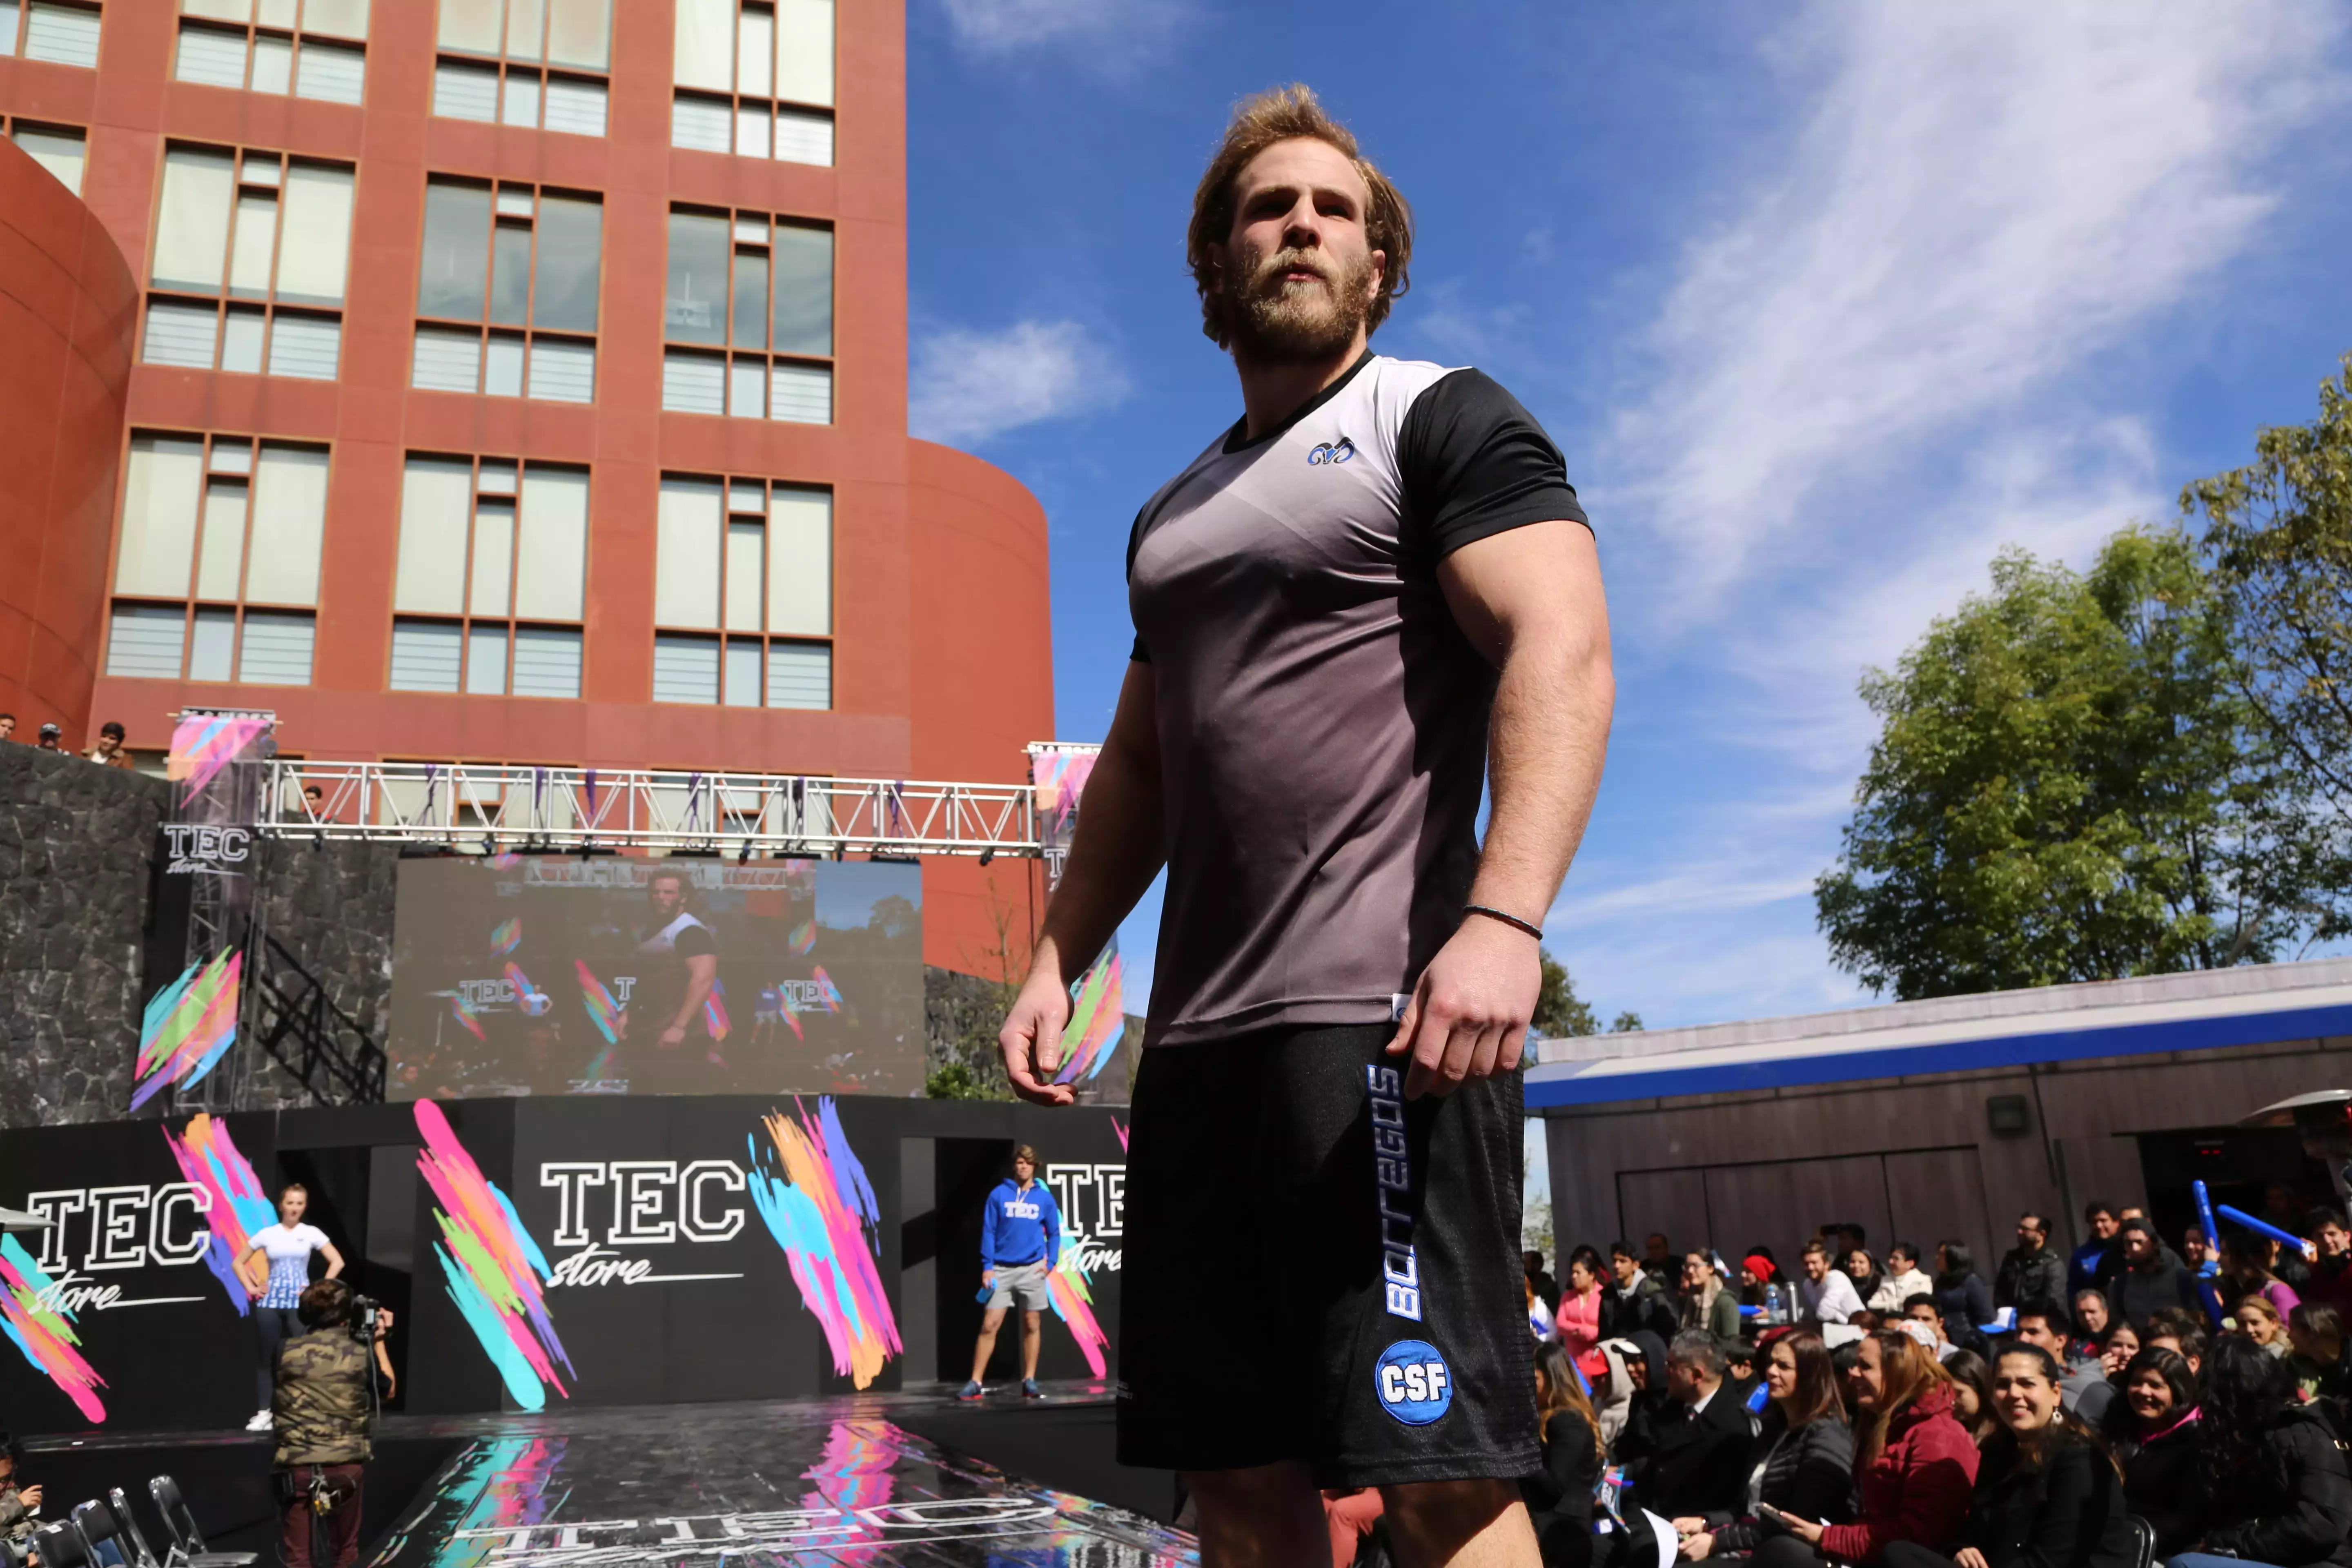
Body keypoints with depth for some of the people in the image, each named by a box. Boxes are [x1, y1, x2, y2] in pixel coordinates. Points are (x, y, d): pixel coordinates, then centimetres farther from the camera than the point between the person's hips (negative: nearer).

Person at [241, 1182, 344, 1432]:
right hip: (270, 1302, 2)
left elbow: (337, 1262, -2)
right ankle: (264, 1413, 11)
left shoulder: (311, 1233, 0)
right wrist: (251, 1288, 2)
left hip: (299, 1302, -2)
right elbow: (240, 1263, 13)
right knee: (266, 1357, 5)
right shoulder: (267, 1234, 3)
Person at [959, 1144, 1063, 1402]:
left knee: (1032, 1326, 5)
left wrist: (1050, 1262, -3)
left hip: (1032, 1270, 1)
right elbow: (988, 1232, 0)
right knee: (989, 1325, -3)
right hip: (1002, 1270, -1)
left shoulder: (1045, 1198, 4)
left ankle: (1029, 1381, 14)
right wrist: (987, 1266, -6)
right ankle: (975, 1383, 1)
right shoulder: (999, 1194, 0)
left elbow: (1054, 1233, 10)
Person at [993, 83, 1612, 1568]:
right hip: (1198, 1035, 7)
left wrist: (1503, 918, -25)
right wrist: (1057, 961, 15)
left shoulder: (1444, 419, 4)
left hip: (1384, 1016, -7)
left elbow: (1562, 651, -11)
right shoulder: (1178, 511, 24)